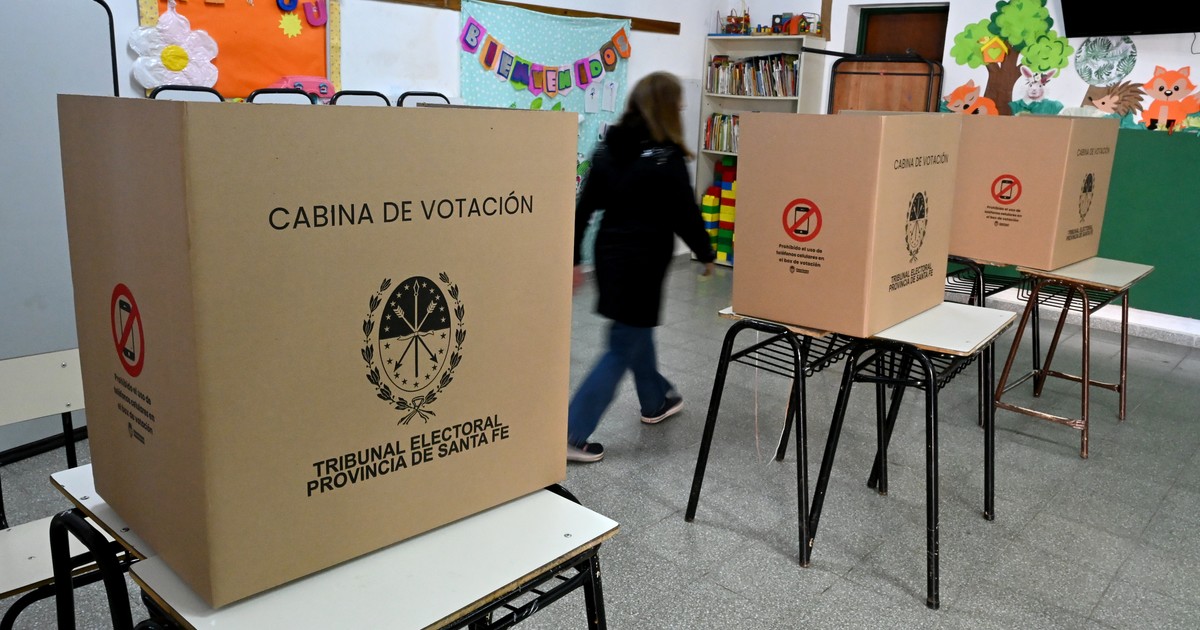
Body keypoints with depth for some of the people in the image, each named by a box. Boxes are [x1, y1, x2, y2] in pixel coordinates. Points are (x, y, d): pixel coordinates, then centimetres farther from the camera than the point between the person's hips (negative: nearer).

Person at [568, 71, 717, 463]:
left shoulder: (607, 150, 3)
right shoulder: (667, 159, -15)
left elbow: (584, 208, 5)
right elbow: (685, 216, -11)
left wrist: (573, 259, 11)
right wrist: (706, 254, 6)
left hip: (610, 256, 8)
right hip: (641, 265, -8)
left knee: (637, 331, 25)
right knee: (622, 350, 0)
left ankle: (656, 402, 45)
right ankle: (570, 435, 0)